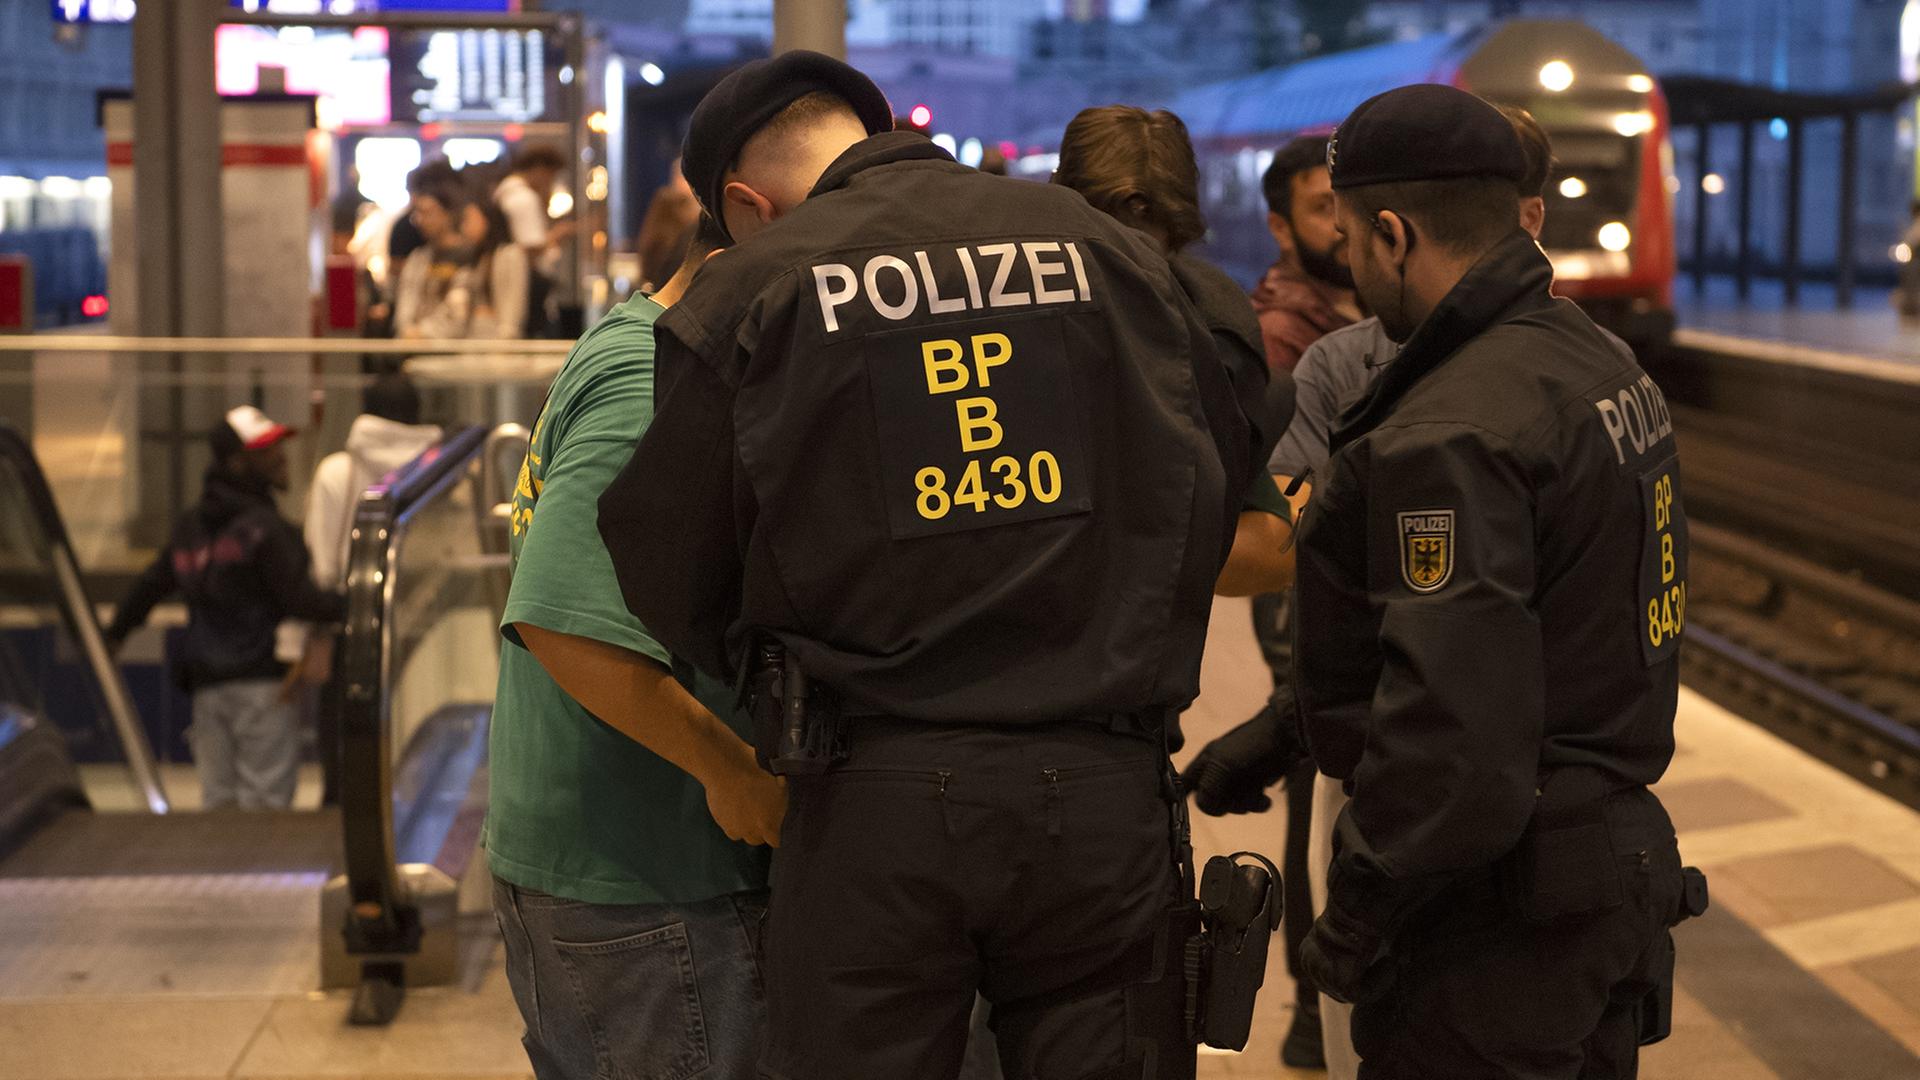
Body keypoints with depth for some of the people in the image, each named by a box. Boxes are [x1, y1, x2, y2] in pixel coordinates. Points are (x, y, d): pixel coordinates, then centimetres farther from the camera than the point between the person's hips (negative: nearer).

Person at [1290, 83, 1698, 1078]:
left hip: (1501, 920, -10)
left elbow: (1454, 741, -28)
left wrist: (1355, 920, -14)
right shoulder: (1600, 365, 8)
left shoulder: (1452, 435, -23)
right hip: (1622, 869, 10)